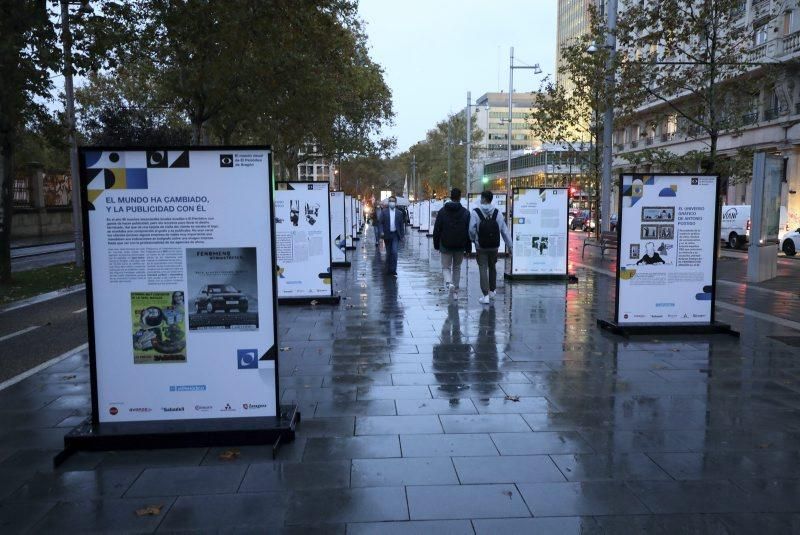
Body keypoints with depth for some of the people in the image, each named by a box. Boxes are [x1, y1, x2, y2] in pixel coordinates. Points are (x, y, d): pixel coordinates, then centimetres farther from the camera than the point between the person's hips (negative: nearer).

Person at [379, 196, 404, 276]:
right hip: (387, 235, 1)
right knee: (388, 253, 9)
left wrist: (402, 235, 5)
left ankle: (393, 270, -10)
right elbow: (381, 223, 1)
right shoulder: (384, 212, 4)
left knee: (394, 252, -13)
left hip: (395, 235, -1)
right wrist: (381, 231, -14)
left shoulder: (399, 213, 5)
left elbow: (401, 225, 8)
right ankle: (388, 269, 20)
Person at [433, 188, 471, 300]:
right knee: (457, 268, 15)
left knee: (446, 267, 8)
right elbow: (469, 231, -1)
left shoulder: (442, 211, -2)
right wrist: (468, 248, 4)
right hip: (460, 246, 1)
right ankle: (455, 291, 17)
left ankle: (449, 282, -23)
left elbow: (436, 230, 0)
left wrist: (436, 245, 8)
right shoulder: (465, 212, -1)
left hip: (445, 245, -1)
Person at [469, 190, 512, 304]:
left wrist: (473, 240, 8)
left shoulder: (475, 212, -10)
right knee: (492, 267, 20)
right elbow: (504, 230, 1)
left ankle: (486, 295, -4)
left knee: (483, 269, 1)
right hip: (494, 246, 3)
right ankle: (492, 291, 31)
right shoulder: (497, 213, -1)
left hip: (481, 247, -3)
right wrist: (509, 245, 7)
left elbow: (472, 230, -13)